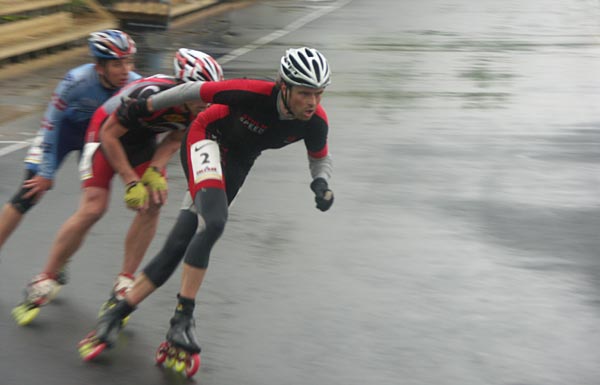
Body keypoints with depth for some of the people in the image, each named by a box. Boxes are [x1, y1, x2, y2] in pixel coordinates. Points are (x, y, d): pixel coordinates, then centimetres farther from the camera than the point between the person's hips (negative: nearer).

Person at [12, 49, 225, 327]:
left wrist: (155, 170, -17)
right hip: (107, 134, -6)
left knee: (153, 203, -12)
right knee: (93, 208, -15)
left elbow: (175, 139, -1)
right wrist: (131, 181, -23)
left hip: (142, 141, 6)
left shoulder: (199, 109, -20)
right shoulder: (150, 95, -38)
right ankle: (44, 282, -2)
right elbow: (110, 135, -26)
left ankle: (124, 286, -2)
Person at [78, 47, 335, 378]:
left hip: (236, 164, 5)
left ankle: (116, 316, 7)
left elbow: (320, 157, 2)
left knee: (178, 248, 0)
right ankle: (182, 319, -20)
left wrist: (321, 182, -21)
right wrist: (145, 106, -7)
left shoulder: (316, 121, -20)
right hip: (206, 139, -5)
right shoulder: (255, 93, -33)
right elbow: (195, 90, -19)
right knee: (213, 223, -30)